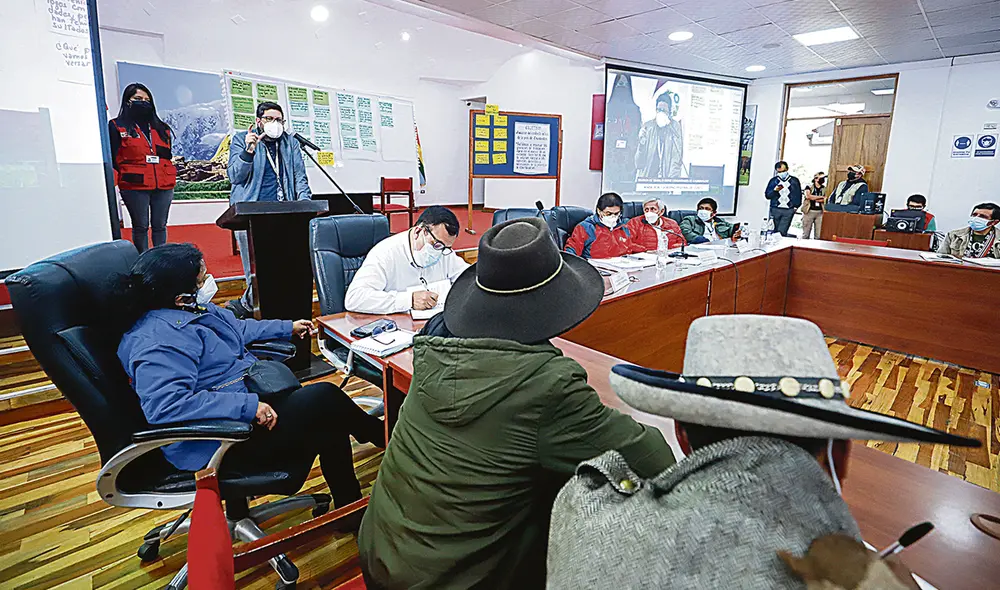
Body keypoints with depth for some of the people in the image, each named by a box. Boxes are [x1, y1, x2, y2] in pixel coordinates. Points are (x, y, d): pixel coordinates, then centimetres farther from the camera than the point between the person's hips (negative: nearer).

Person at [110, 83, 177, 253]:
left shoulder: (161, 128, 20)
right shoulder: (117, 127, 6)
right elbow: (113, 158, 0)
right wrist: (117, 180, -11)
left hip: (163, 186, 4)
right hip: (135, 187, -3)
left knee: (160, 226, 7)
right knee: (141, 227, 1)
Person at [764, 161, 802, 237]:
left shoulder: (794, 180, 8)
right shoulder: (773, 180, 8)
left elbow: (798, 194, 11)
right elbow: (767, 195, 4)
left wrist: (796, 206, 1)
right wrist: (775, 190, -14)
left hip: (789, 210, -1)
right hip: (776, 210, 2)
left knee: (782, 231, -13)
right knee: (776, 231, 7)